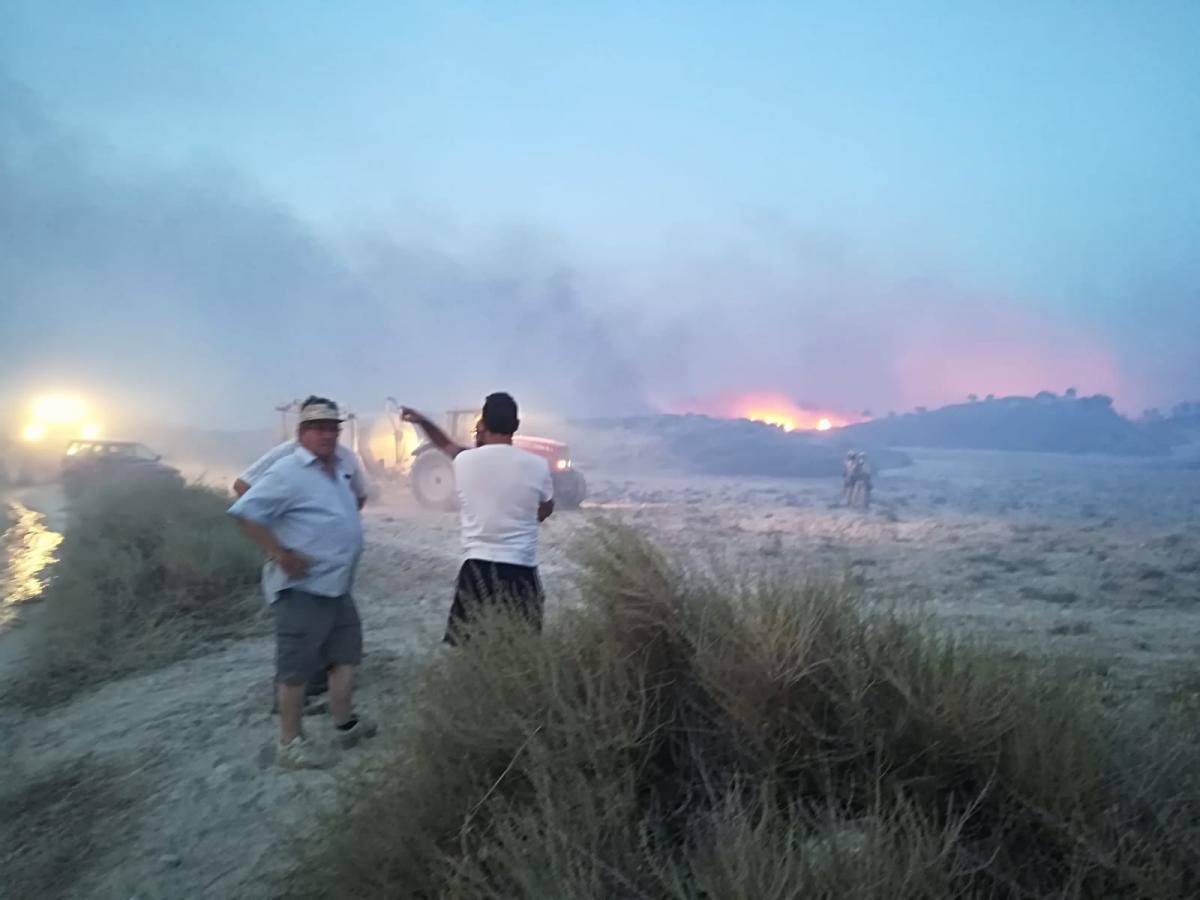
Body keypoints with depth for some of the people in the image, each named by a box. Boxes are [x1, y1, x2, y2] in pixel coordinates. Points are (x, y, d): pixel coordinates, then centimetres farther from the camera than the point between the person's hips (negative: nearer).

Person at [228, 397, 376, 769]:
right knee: (297, 666, 1)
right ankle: (290, 742, 12)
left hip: (338, 585, 9)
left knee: (345, 654, 18)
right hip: (303, 588, -9)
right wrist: (280, 554, -23)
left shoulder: (340, 469, 10)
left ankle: (344, 723, 32)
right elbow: (246, 512, -23)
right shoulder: (288, 471, -17)